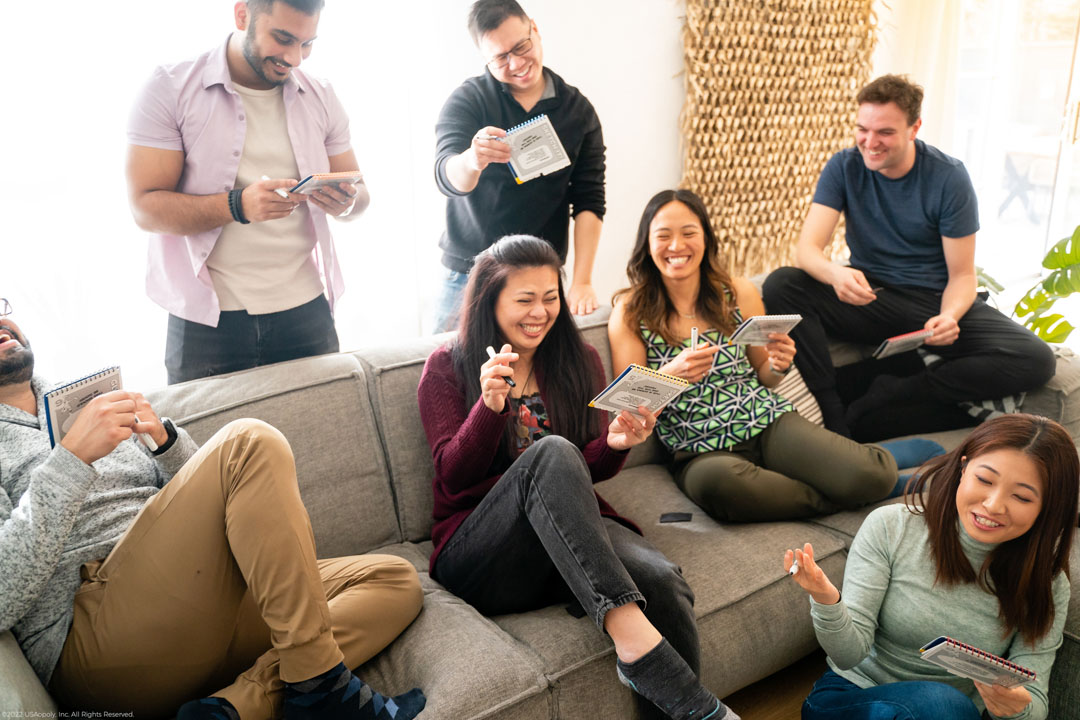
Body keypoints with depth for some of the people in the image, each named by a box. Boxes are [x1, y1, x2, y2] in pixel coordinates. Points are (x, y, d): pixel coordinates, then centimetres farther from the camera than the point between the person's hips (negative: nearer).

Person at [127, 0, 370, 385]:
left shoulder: (321, 99, 8)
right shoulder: (169, 90, -4)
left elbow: (358, 192, 12)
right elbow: (145, 207, -10)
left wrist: (345, 202, -13)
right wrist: (238, 205, -26)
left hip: (305, 313, 3)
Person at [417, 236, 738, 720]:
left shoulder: (579, 361, 14)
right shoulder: (447, 367, 6)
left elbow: (589, 469, 11)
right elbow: (453, 477, -4)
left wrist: (615, 443, -13)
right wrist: (489, 405, -22)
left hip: (576, 538, 3)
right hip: (479, 552, -3)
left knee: (662, 580, -31)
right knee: (552, 452, -34)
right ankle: (628, 629, -44)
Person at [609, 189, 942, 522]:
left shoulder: (739, 292, 7)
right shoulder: (630, 312, 0)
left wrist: (777, 366, -7)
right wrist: (670, 374, -24)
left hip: (768, 422, 2)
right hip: (703, 453, -1)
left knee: (871, 476, -23)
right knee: (718, 483, -39)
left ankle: (894, 454, 15)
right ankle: (828, 498, -11)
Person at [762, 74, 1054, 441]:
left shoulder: (949, 177, -8)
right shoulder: (845, 167, -4)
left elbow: (962, 274, -5)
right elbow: (807, 247, -15)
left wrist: (949, 317, -29)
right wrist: (835, 273, -40)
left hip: (933, 300, 0)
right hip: (869, 297, 1)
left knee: (1035, 359, -26)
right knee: (781, 284, -28)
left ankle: (874, 397, -26)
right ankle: (835, 421, -30)